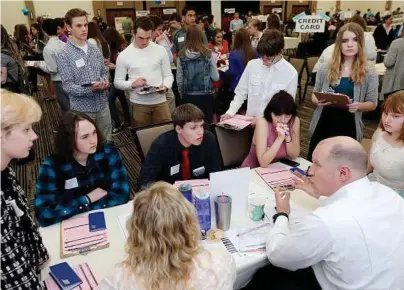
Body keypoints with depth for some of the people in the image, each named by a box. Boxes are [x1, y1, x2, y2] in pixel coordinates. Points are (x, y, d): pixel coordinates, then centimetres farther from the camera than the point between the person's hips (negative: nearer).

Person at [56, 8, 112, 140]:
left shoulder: (95, 49, 6)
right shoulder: (64, 55, -11)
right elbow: (68, 86, -14)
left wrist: (105, 82, -10)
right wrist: (90, 89, -29)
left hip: (102, 105, 5)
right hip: (82, 109, -5)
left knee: (107, 142, 17)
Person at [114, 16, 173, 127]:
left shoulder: (161, 50, 1)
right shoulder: (123, 55, -3)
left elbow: (168, 75, 7)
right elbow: (117, 82, 2)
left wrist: (165, 86, -14)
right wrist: (132, 84, -17)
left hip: (160, 102, 1)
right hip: (139, 104, -1)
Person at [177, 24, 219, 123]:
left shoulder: (182, 55, -2)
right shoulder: (208, 54, -6)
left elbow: (179, 80, 1)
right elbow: (216, 78, -1)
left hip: (188, 96, 2)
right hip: (205, 95, -1)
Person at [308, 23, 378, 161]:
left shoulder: (369, 73, -4)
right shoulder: (325, 68, 0)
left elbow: (372, 103, 1)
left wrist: (358, 106, -20)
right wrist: (317, 101, -14)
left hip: (349, 128, -1)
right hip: (322, 125, 2)